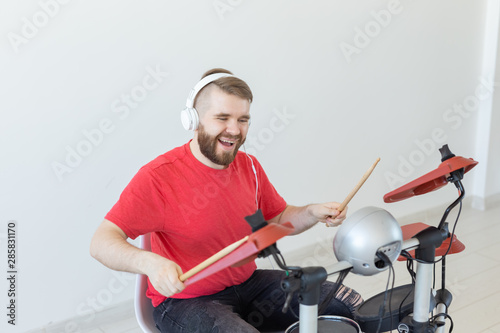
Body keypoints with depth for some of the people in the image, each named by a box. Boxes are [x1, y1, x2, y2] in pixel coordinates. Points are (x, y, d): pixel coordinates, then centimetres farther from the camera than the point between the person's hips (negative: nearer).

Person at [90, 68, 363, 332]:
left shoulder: (249, 166, 1)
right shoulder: (159, 176, -20)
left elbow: (279, 218, 13)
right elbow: (101, 242, -22)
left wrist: (312, 213, -8)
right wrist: (149, 262, -42)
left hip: (248, 282, 6)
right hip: (184, 300, -6)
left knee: (350, 305, 2)